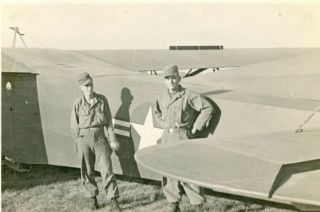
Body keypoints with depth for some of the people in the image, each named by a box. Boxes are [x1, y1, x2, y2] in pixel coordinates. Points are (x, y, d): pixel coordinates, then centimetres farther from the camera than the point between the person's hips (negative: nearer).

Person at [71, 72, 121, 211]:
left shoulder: (102, 100, 0)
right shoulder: (78, 104, -3)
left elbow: (108, 121, 4)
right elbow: (74, 127, 3)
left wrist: (112, 139, 2)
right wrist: (78, 145, 4)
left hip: (99, 137, 0)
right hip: (84, 138, 0)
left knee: (106, 169, -4)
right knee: (87, 171, 9)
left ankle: (113, 200, 4)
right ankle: (92, 198, 27)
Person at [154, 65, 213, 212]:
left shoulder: (188, 95, -8)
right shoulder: (162, 98, 9)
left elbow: (207, 108, -7)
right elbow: (157, 113, 29)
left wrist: (195, 128, -6)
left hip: (183, 137, -6)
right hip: (167, 138, 6)